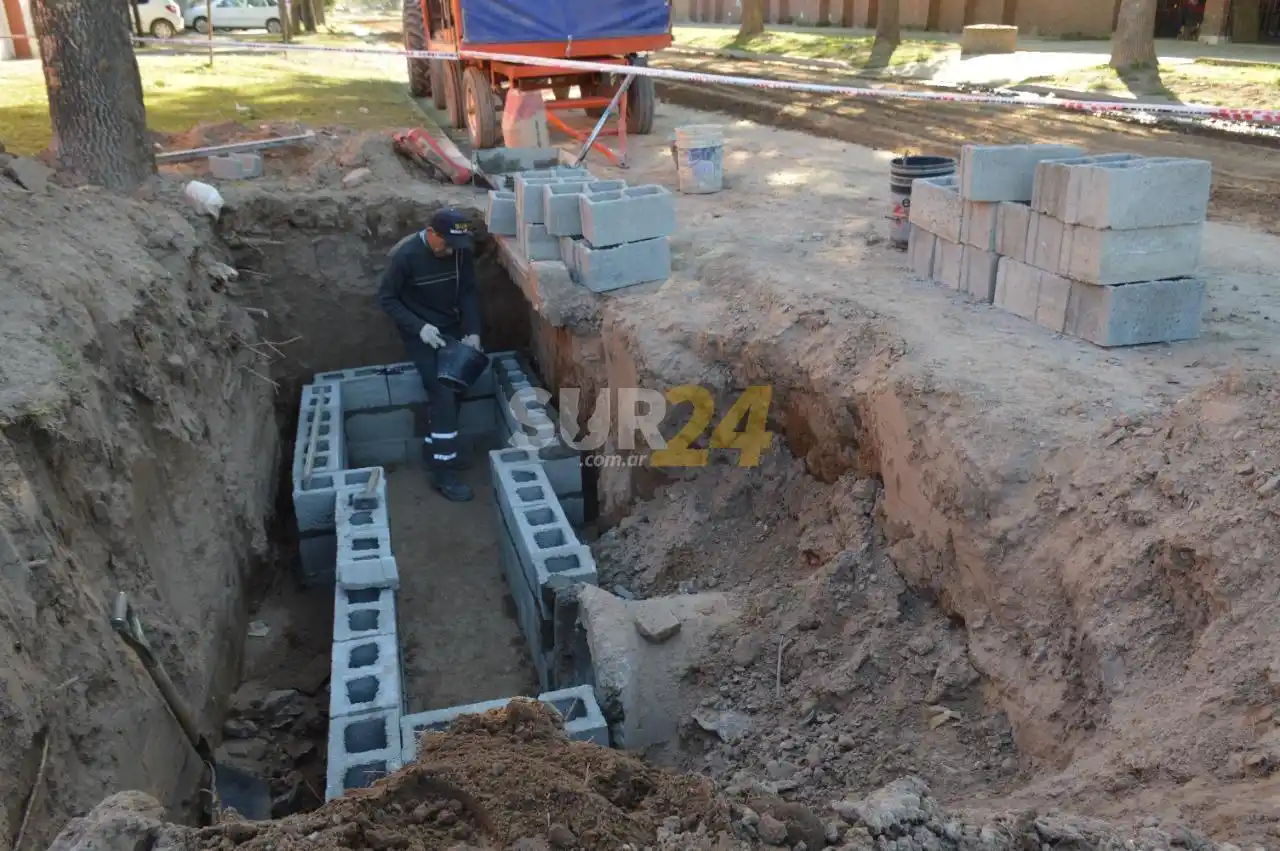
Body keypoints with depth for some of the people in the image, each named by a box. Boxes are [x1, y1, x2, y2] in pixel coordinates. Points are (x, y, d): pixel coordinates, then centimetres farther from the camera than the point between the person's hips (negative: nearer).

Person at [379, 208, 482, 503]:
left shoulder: (462, 252, -10)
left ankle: (433, 448, 28)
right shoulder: (406, 255, -24)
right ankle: (444, 472, -7)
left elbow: (468, 292, 0)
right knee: (444, 394, -14)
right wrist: (419, 327, -24)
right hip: (420, 332, -6)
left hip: (450, 327, 6)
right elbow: (386, 298, -15)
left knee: (450, 389, 6)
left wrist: (473, 331, -12)